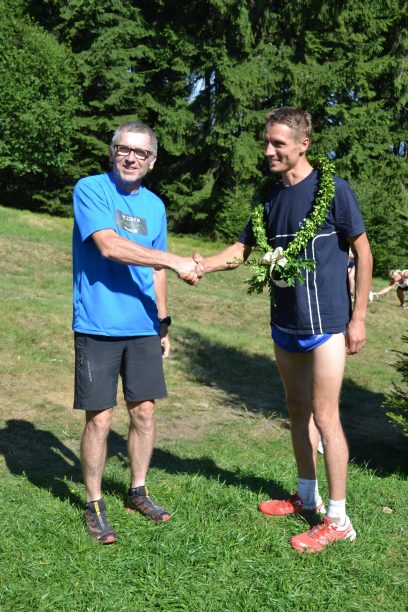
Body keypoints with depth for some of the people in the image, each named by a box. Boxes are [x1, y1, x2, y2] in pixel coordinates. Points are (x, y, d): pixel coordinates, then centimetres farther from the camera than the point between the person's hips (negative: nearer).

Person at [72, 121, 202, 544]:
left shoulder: (155, 205, 12)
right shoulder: (90, 189, -6)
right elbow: (110, 246, -20)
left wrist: (163, 324, 18)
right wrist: (176, 262, -20)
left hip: (143, 329, 5)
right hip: (98, 328, -5)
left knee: (144, 412, 10)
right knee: (100, 419, 0)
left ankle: (138, 492, 29)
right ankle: (94, 505, 17)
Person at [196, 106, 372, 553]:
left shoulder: (332, 190, -10)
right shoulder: (272, 198, 8)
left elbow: (362, 252, -7)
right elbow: (241, 251, 10)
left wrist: (358, 318, -10)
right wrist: (202, 264, -10)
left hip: (326, 323, -7)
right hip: (285, 324, 7)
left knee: (324, 416, -4)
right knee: (298, 410, 16)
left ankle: (338, 519, 7)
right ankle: (307, 496, 32)